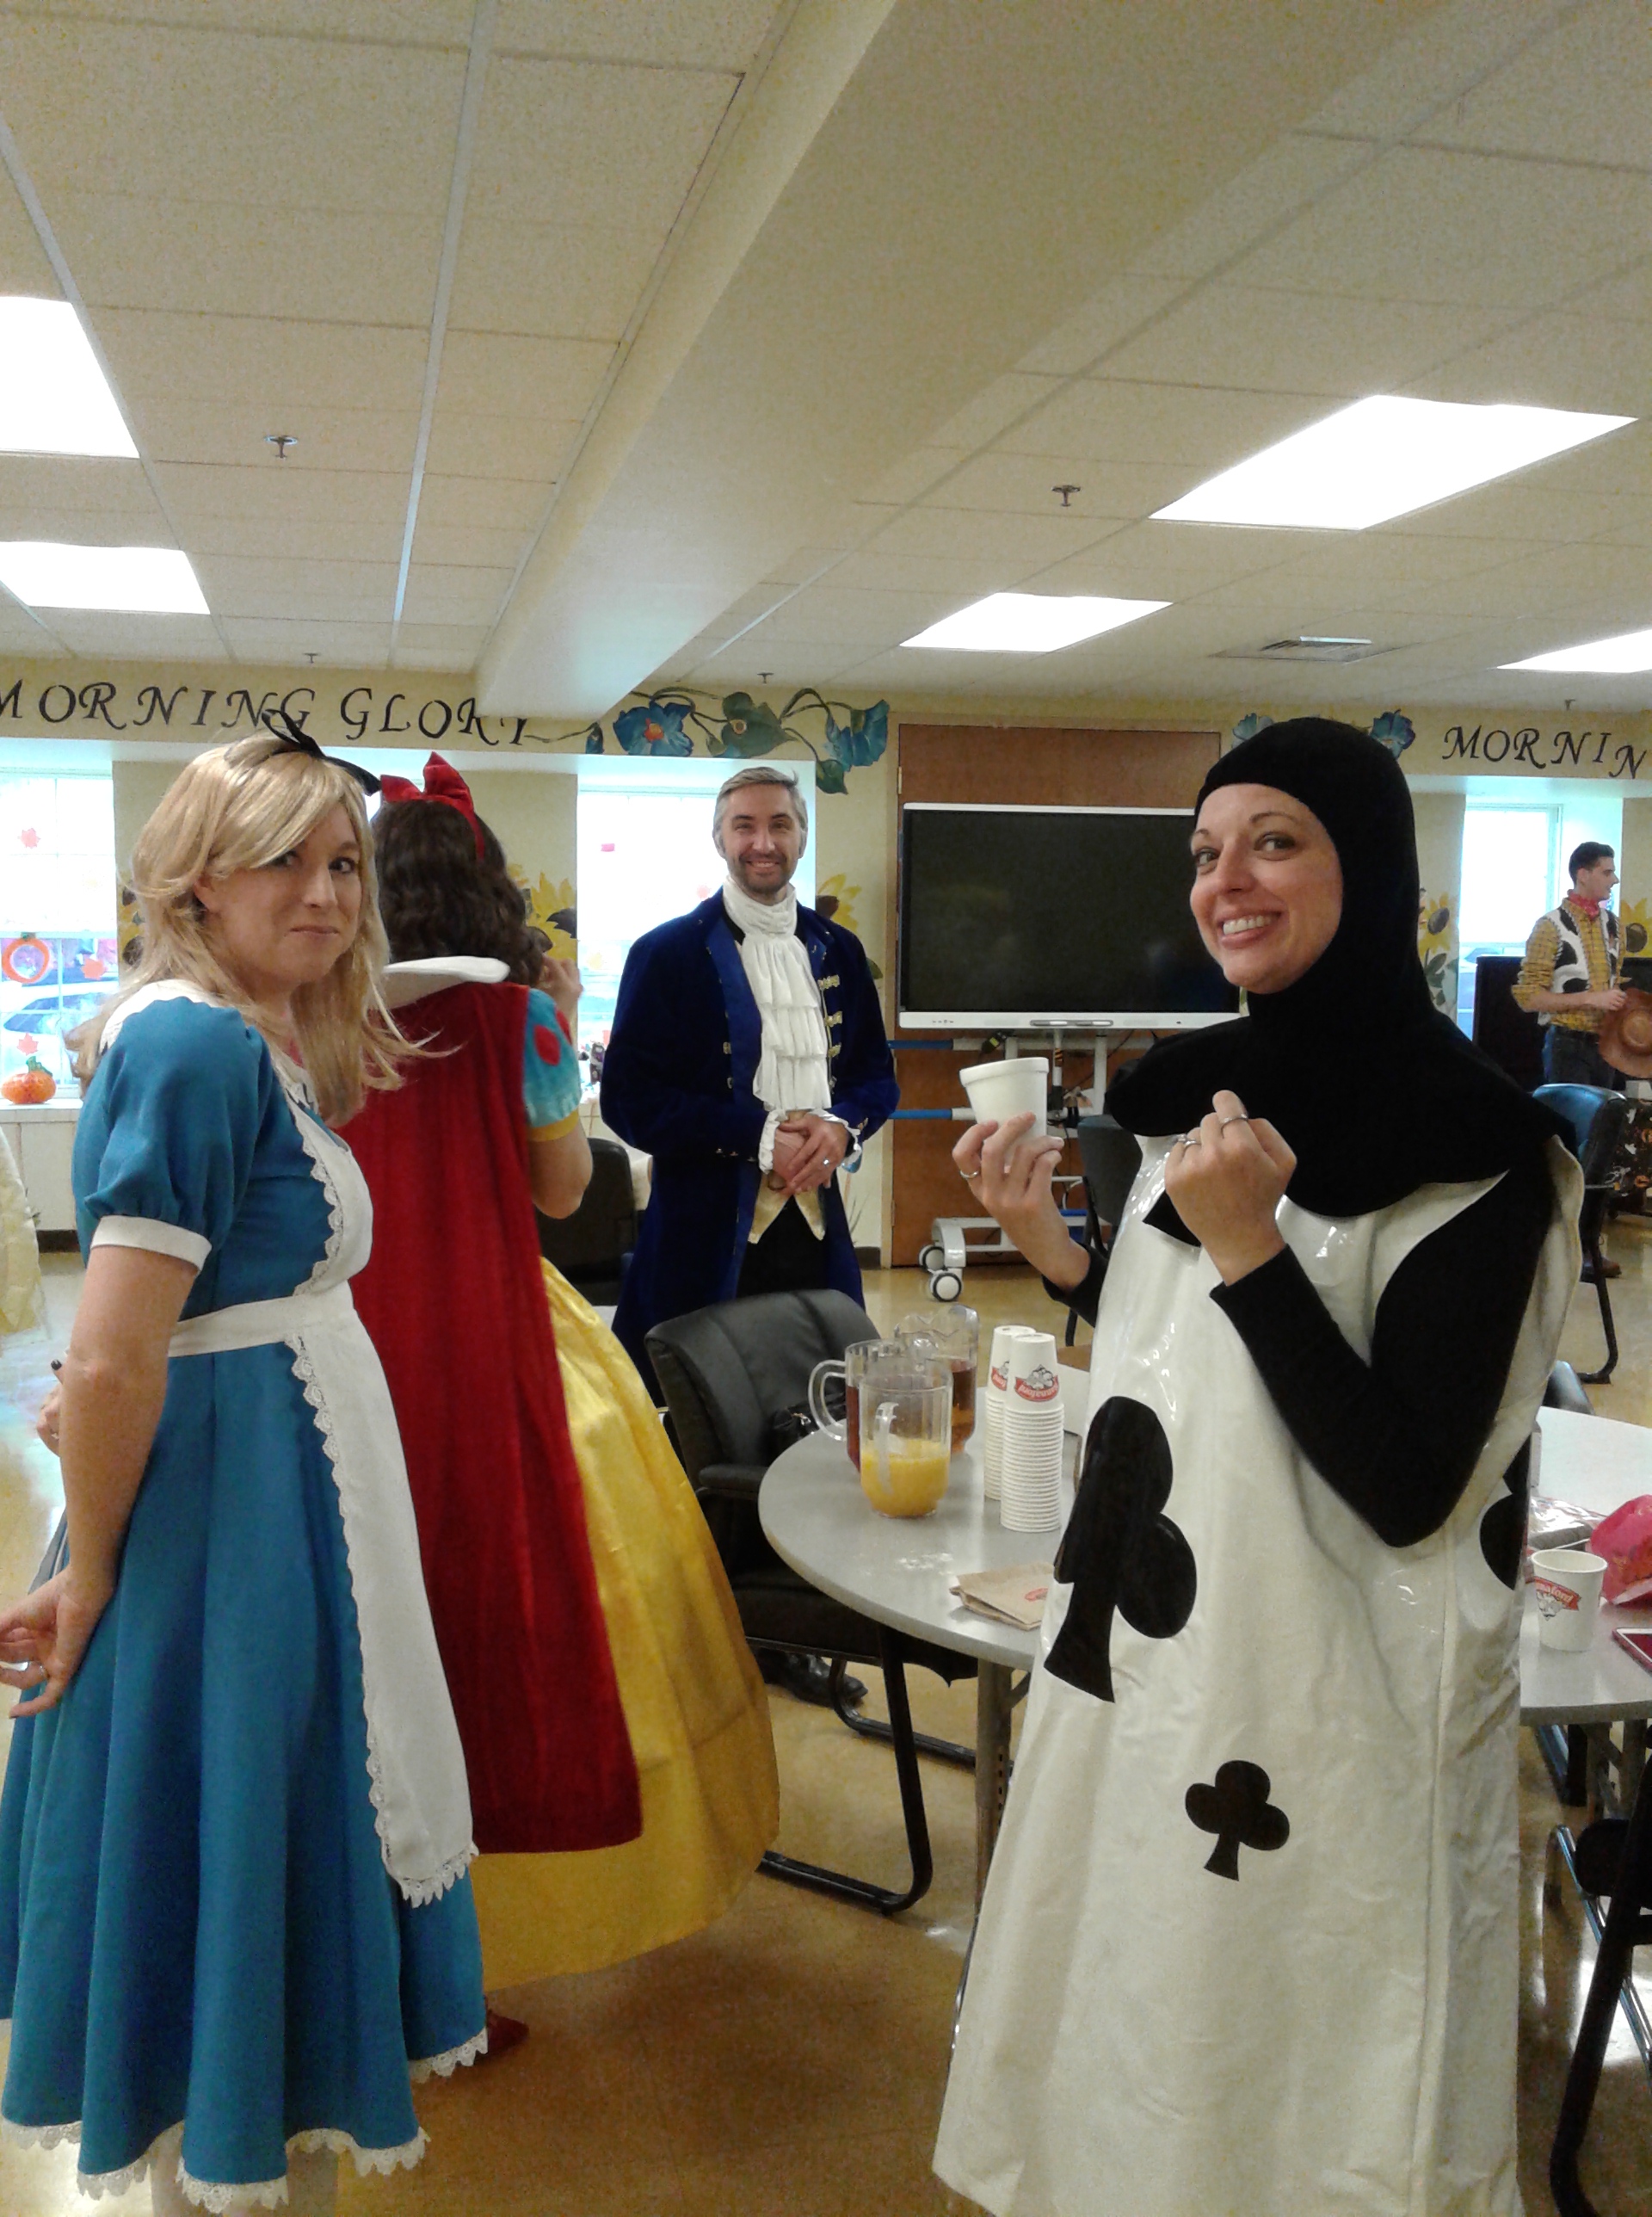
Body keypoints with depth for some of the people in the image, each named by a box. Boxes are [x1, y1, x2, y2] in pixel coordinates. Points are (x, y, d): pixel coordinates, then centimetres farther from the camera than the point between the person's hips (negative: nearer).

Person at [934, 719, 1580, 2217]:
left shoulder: (1475, 1148, -18)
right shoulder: (1203, 1086, 2)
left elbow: (1410, 1492, -21)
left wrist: (1247, 1246, -26)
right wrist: (1049, 1242, -5)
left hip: (1325, 1700, -6)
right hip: (1142, 1651, 7)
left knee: (1284, 2066, 14)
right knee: (1133, 2023, 23)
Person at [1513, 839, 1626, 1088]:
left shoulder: (1613, 925, 10)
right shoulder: (1551, 927, -10)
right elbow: (1528, 996, -14)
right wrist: (1589, 998, -20)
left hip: (1606, 1045, 6)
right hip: (1568, 1046, -6)